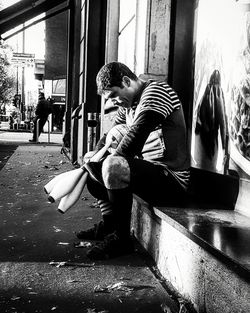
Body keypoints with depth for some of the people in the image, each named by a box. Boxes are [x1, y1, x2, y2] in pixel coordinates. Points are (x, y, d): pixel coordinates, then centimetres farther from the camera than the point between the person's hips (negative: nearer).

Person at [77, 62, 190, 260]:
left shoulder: (156, 91, -13)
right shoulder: (127, 104, 16)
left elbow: (135, 136, -25)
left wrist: (111, 158, -13)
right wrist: (96, 154, 4)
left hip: (172, 179, -10)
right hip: (150, 172, 10)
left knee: (114, 166, -34)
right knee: (92, 165, 17)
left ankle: (122, 239, -16)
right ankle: (108, 225, 18)